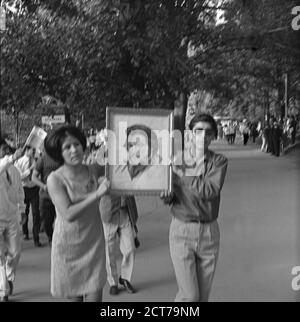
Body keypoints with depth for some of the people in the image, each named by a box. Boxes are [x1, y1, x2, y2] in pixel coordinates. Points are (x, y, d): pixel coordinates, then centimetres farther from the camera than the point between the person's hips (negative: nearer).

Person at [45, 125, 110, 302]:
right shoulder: (55, 179, -14)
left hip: (94, 246, 2)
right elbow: (68, 214, -23)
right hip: (68, 248, -2)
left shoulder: (94, 171, -4)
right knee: (74, 297, 12)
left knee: (95, 297, 0)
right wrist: (97, 194, -28)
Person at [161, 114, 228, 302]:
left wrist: (182, 174, -16)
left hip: (209, 232, 1)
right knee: (189, 295, -5)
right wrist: (167, 196, -16)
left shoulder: (219, 161, -1)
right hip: (182, 230, -1)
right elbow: (167, 199, 7)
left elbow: (211, 191, -18)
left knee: (203, 295, 11)